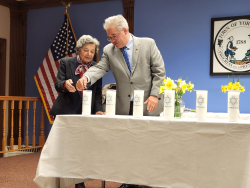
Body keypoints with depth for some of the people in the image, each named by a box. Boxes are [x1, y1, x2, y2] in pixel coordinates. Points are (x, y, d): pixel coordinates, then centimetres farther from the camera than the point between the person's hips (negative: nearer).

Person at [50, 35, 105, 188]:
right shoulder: (66, 63, 4)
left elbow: (98, 93, 6)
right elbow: (58, 84, -4)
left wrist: (98, 110, -9)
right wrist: (65, 84, -27)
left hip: (87, 112, 1)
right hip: (66, 112, -1)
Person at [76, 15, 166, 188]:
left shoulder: (148, 44, -1)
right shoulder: (109, 50, 7)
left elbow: (159, 71, -3)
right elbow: (100, 68, -7)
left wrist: (155, 95, -13)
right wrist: (86, 78, -28)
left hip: (148, 105, -2)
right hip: (124, 108, 3)